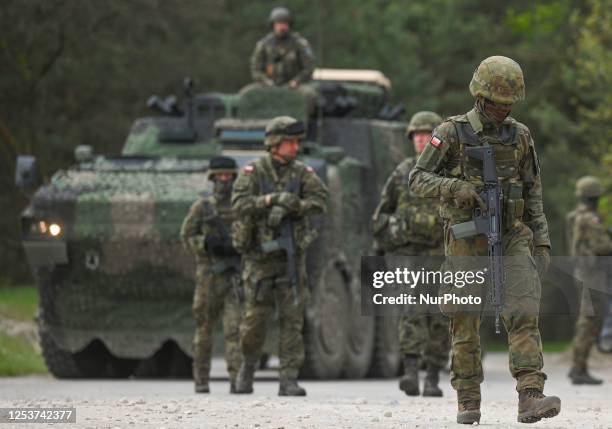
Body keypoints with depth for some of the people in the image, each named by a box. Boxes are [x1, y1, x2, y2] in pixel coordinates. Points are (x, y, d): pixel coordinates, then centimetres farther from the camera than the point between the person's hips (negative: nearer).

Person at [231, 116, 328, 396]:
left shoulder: (302, 173, 3)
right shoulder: (252, 173, -4)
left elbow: (320, 200, -12)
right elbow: (240, 205, -18)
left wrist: (288, 208, -26)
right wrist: (273, 199, -29)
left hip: (292, 256, 2)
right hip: (260, 256, -2)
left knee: (292, 318, -4)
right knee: (255, 318, 2)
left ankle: (288, 380, -3)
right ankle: (248, 367, 27)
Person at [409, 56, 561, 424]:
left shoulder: (520, 136, 6)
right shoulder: (452, 133, -4)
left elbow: (533, 194, 11)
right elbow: (418, 180, -5)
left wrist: (542, 242, 4)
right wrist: (455, 187, -23)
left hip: (512, 240, 2)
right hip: (467, 241, -2)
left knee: (524, 313, -14)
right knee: (466, 323, 3)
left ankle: (531, 399, -22)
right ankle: (469, 402, 15)